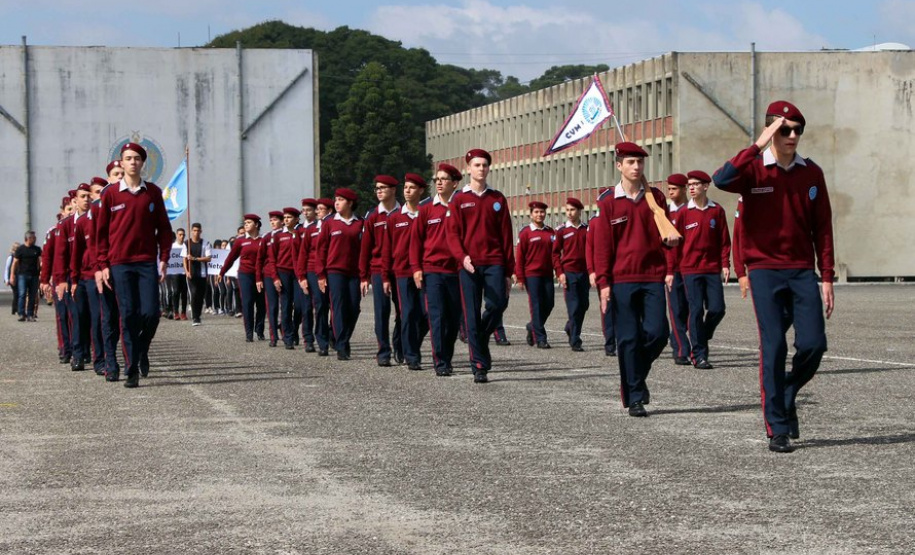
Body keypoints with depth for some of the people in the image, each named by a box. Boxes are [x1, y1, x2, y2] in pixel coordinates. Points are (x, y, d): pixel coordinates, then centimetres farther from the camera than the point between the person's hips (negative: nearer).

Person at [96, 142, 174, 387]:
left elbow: (164, 228, 10)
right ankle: (132, 371, 3)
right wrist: (104, 265, 0)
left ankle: (142, 351, 22)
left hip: (147, 263, 1)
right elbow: (101, 231, 5)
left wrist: (164, 259, 1)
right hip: (120, 264, -1)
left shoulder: (153, 192, 6)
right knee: (129, 316, -2)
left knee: (151, 313, -8)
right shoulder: (111, 194, 3)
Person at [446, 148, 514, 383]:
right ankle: (479, 366, 4)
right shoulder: (459, 200, 6)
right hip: (469, 264, -1)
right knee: (472, 316, -2)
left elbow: (506, 236, 10)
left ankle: (481, 338, 16)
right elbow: (453, 234, 0)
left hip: (494, 262, 1)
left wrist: (508, 271, 5)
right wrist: (462, 257, -19)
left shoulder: (498, 199, 11)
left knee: (498, 304, -14)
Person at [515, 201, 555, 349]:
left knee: (549, 304, 4)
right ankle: (540, 338, -2)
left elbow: (554, 253, 15)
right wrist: (520, 278, -7)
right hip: (532, 274, -5)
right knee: (536, 306, -5)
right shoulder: (525, 232, -2)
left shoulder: (550, 232, 11)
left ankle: (532, 326, 28)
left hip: (547, 274, 5)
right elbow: (519, 256, -3)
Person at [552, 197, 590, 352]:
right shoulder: (561, 230, 1)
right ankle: (575, 341, -2)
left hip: (584, 273, 3)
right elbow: (555, 253, 2)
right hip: (569, 273, -3)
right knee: (573, 307, -6)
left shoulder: (587, 229, 7)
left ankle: (571, 327, 34)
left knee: (584, 305, 8)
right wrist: (560, 273, -7)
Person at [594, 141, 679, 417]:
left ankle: (637, 376, 22)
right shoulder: (609, 202, 2)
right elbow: (602, 244, 2)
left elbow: (666, 235, 9)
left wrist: (669, 270, -1)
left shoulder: (656, 197, 8)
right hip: (622, 279, -2)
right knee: (628, 338, -1)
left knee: (657, 332, -5)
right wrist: (603, 282, -4)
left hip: (653, 277, 2)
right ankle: (634, 398, 6)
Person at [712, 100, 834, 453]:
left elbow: (822, 228, 8)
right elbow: (721, 180, -26)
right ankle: (777, 430, 1)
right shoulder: (754, 170, -3)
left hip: (802, 271, 3)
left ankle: (787, 397, 24)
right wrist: (758, 146, -23)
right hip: (765, 271, -3)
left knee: (813, 343, -5)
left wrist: (827, 277, 4)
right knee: (773, 346, -6)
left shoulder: (811, 173, 7)